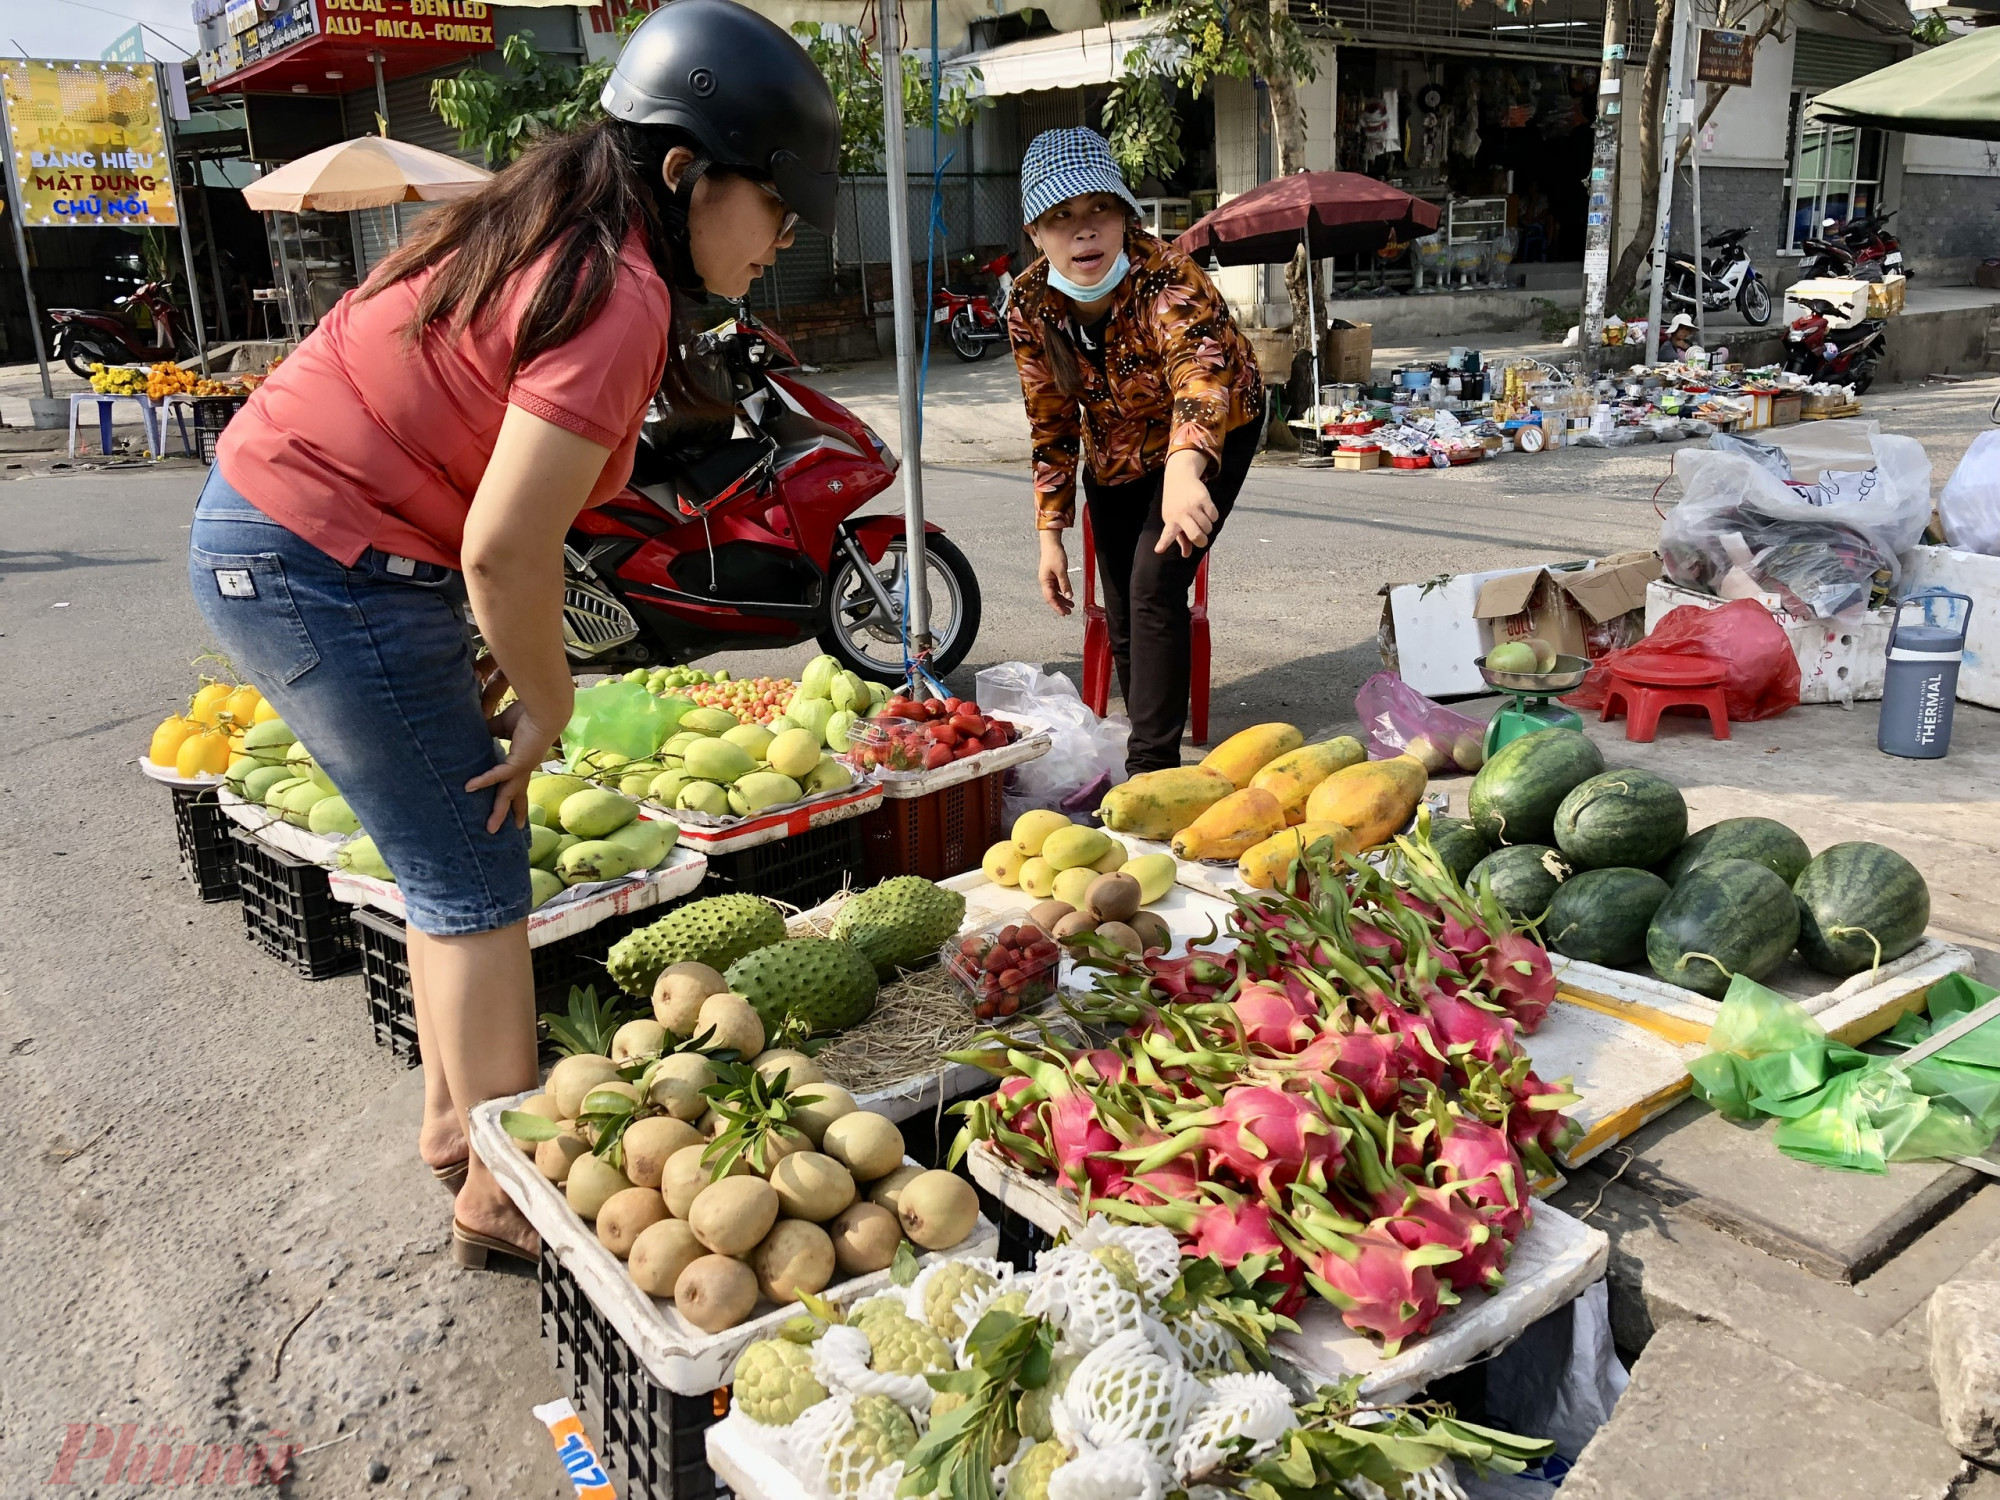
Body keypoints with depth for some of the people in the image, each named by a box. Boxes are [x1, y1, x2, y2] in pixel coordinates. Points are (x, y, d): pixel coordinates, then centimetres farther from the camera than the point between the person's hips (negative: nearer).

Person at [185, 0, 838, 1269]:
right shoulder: (619, 299, -22)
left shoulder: (560, 226, 7)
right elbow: (503, 550, -25)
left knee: (464, 845, 18)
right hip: (328, 566, -10)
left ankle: (456, 1120, 33)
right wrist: (548, 705, -9)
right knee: (475, 875, 0)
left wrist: (517, 652, 7)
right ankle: (502, 1197, 13)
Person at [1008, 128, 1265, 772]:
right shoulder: (1030, 305, -20)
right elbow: (1051, 427, -9)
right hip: (1116, 448, 5)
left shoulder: (1166, 279, -35)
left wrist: (1184, 470, -75)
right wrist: (1050, 537, -11)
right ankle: (1149, 745, 26)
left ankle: (1154, 764, -9)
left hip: (1210, 434, -5)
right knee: (1121, 608, 8)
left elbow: (1200, 373, -55)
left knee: (1156, 586, -19)